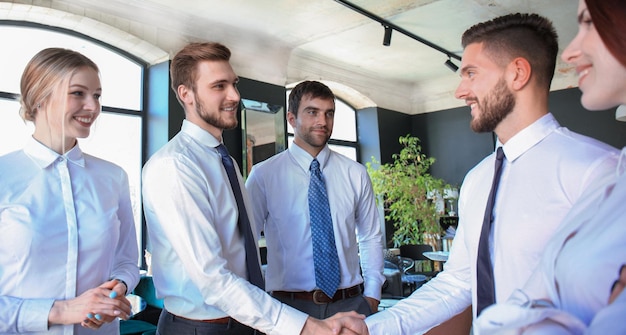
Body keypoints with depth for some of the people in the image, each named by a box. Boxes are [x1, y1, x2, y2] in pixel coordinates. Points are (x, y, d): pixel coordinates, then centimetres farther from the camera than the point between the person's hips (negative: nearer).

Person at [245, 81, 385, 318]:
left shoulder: (356, 174, 1)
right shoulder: (263, 175, -7)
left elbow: (371, 238, 8)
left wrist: (372, 294, 2)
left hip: (351, 302, 2)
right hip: (289, 306, -2)